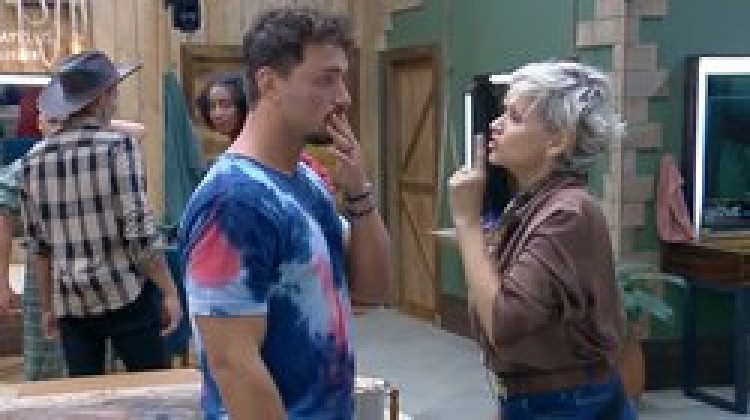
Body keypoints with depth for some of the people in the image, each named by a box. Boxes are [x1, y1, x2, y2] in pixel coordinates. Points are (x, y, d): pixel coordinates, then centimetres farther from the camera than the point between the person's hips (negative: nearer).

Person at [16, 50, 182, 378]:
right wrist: (169, 290, -6)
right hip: (124, 295, -5)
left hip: (70, 301, 5)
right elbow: (139, 232, -14)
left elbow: (38, 245, 10)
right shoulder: (117, 145, -10)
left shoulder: (33, 160, 4)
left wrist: (48, 305, 19)